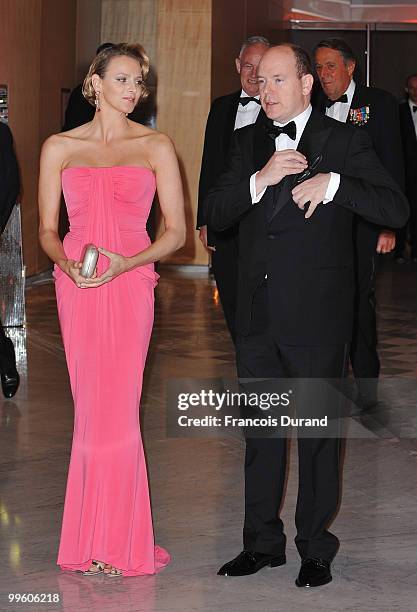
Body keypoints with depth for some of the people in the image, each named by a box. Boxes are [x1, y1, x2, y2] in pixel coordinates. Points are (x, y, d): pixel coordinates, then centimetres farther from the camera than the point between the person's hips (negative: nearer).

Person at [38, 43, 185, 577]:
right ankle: (98, 537, 11)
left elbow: (176, 232, 4)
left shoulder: (156, 147, 6)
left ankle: (115, 539, 5)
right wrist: (67, 264, -11)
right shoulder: (59, 148, 10)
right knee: (93, 406, 2)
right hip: (76, 288, 1)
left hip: (130, 286, -1)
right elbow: (47, 229, 10)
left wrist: (127, 263, -12)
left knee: (113, 407, -6)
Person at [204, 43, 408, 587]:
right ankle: (263, 542, 25)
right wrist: (261, 179, -14)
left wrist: (333, 183, -22)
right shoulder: (248, 142, 11)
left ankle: (315, 548, 17)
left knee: (319, 434, 5)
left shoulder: (344, 141, -3)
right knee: (261, 432, 12)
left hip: (317, 316, -4)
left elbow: (396, 210, -10)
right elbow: (215, 214, 2)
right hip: (258, 314, 4)